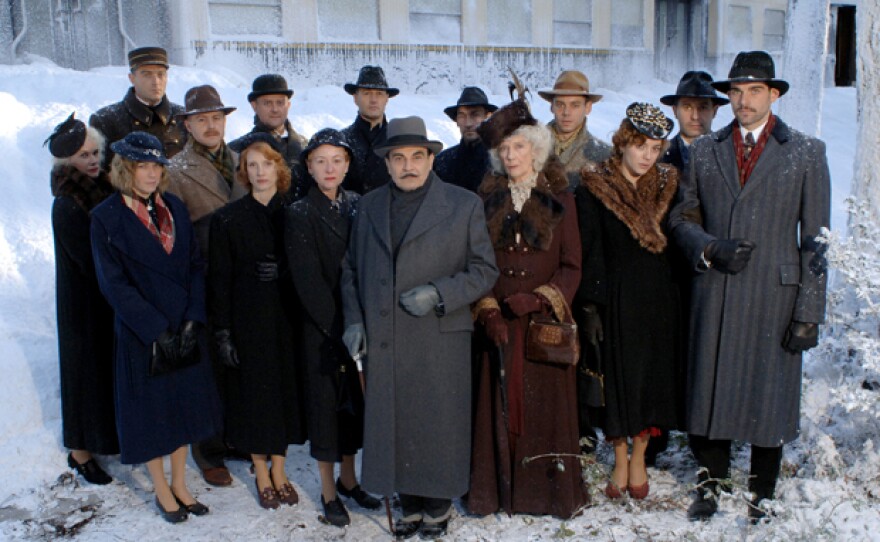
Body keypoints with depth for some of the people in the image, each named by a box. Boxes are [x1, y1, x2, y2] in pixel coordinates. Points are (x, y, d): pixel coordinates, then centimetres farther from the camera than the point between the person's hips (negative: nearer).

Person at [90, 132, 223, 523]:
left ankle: (179, 484, 31)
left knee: (185, 404, 13)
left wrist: (192, 321, -10)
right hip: (141, 334, -4)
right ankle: (162, 490, 28)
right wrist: (157, 330, -16)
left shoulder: (174, 208, 4)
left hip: (185, 329, 4)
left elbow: (196, 266, 2)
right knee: (150, 410, 9)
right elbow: (114, 284, -12)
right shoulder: (106, 218, -9)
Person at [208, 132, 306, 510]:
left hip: (287, 318, 2)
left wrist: (280, 269, -15)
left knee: (286, 388, 8)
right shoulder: (228, 219, -3)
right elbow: (219, 279, -3)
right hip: (248, 320, -1)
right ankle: (262, 474, 25)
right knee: (254, 390, 6)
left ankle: (279, 469, 28)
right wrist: (222, 331, -6)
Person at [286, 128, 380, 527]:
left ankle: (348, 478, 32)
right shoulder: (300, 214, -8)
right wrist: (339, 328, -16)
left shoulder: (356, 206, 4)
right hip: (322, 329, -4)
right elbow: (309, 282, -13)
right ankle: (328, 491, 23)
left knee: (355, 400, 13)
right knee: (325, 403, 7)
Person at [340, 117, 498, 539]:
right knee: (392, 423, 7)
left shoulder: (464, 205, 1)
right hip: (382, 342, 3)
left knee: (439, 422, 4)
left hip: (440, 340, -3)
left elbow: (485, 270, 1)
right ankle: (411, 504, 25)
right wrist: (354, 321, 6)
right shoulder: (369, 206, 12)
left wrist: (438, 294, -13)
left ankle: (438, 506, 24)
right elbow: (351, 269, 17)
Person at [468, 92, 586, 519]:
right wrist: (488, 312, -9)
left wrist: (540, 299, -13)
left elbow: (572, 266, 1)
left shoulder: (559, 200, 3)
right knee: (499, 404, 3)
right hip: (498, 322, 1)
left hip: (545, 322, -1)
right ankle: (499, 489, 15)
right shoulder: (486, 200, 6)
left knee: (546, 404, 3)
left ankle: (548, 489, 18)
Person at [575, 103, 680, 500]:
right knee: (618, 376, 3)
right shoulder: (594, 188, -5)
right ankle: (620, 460, 20)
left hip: (660, 297, 3)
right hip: (616, 299, -3)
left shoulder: (667, 186, 5)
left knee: (654, 375, 9)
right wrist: (589, 307, -11)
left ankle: (639, 458, 25)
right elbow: (588, 253, -7)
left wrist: (679, 298, 3)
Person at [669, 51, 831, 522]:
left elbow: (816, 240, 1)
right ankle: (711, 483, 26)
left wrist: (809, 311, -5)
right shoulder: (704, 151, 10)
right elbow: (681, 218, 13)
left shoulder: (806, 153, 4)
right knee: (708, 389, 7)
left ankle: (761, 497, 24)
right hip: (714, 294, 2)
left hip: (774, 297, -2)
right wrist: (710, 248, -8)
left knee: (769, 396, 6)